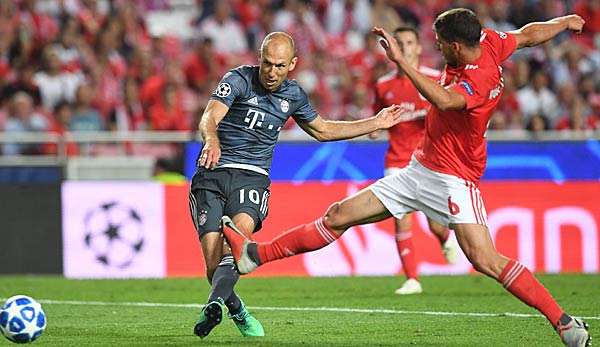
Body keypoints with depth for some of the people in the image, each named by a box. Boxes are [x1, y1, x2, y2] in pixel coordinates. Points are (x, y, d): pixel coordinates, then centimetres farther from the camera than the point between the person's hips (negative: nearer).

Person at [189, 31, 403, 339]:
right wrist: (212, 141, -45)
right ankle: (236, 311, 18)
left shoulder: (293, 95, 12)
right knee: (214, 263, -13)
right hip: (213, 174, -2)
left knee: (239, 232, -32)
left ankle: (214, 304, -48)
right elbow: (209, 118, -20)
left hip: (251, 177, 2)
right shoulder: (238, 80, -5)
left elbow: (322, 130, 31)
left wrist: (375, 123, 29)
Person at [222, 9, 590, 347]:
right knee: (338, 216, 9)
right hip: (418, 170, 10)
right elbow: (527, 35, 18)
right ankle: (254, 255, 14)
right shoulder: (488, 42, 1)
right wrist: (564, 22, 36)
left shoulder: (477, 81, -26)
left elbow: (443, 100, -45)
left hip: (453, 179, -10)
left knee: (486, 260, -22)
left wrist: (401, 61, -48)